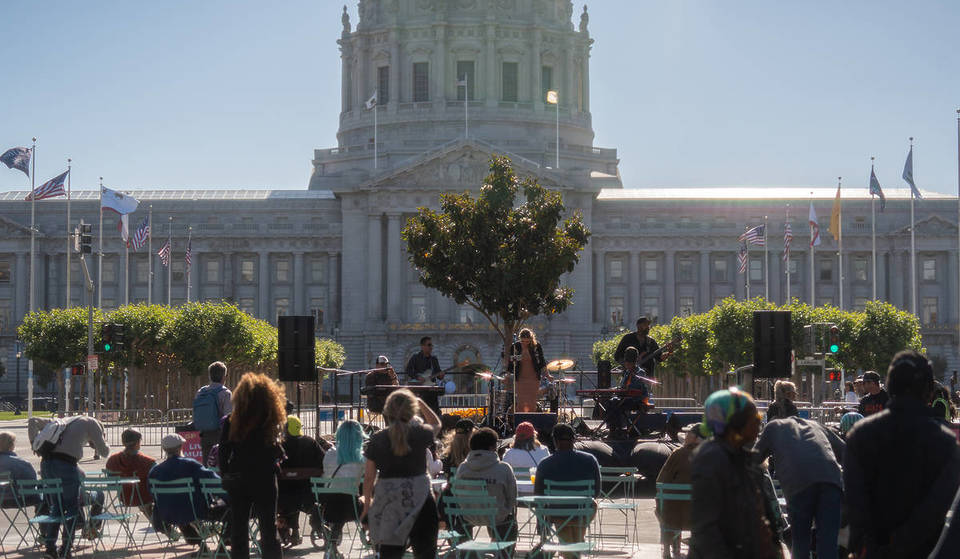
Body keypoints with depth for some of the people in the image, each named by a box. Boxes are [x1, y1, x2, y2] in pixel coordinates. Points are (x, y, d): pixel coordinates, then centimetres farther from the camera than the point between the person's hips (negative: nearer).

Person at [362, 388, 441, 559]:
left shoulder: (377, 439, -2)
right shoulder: (419, 434, -5)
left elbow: (369, 477, 2)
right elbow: (436, 424, 19)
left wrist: (367, 502, 15)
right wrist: (421, 403, 26)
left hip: (387, 499, 1)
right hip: (418, 498, -1)